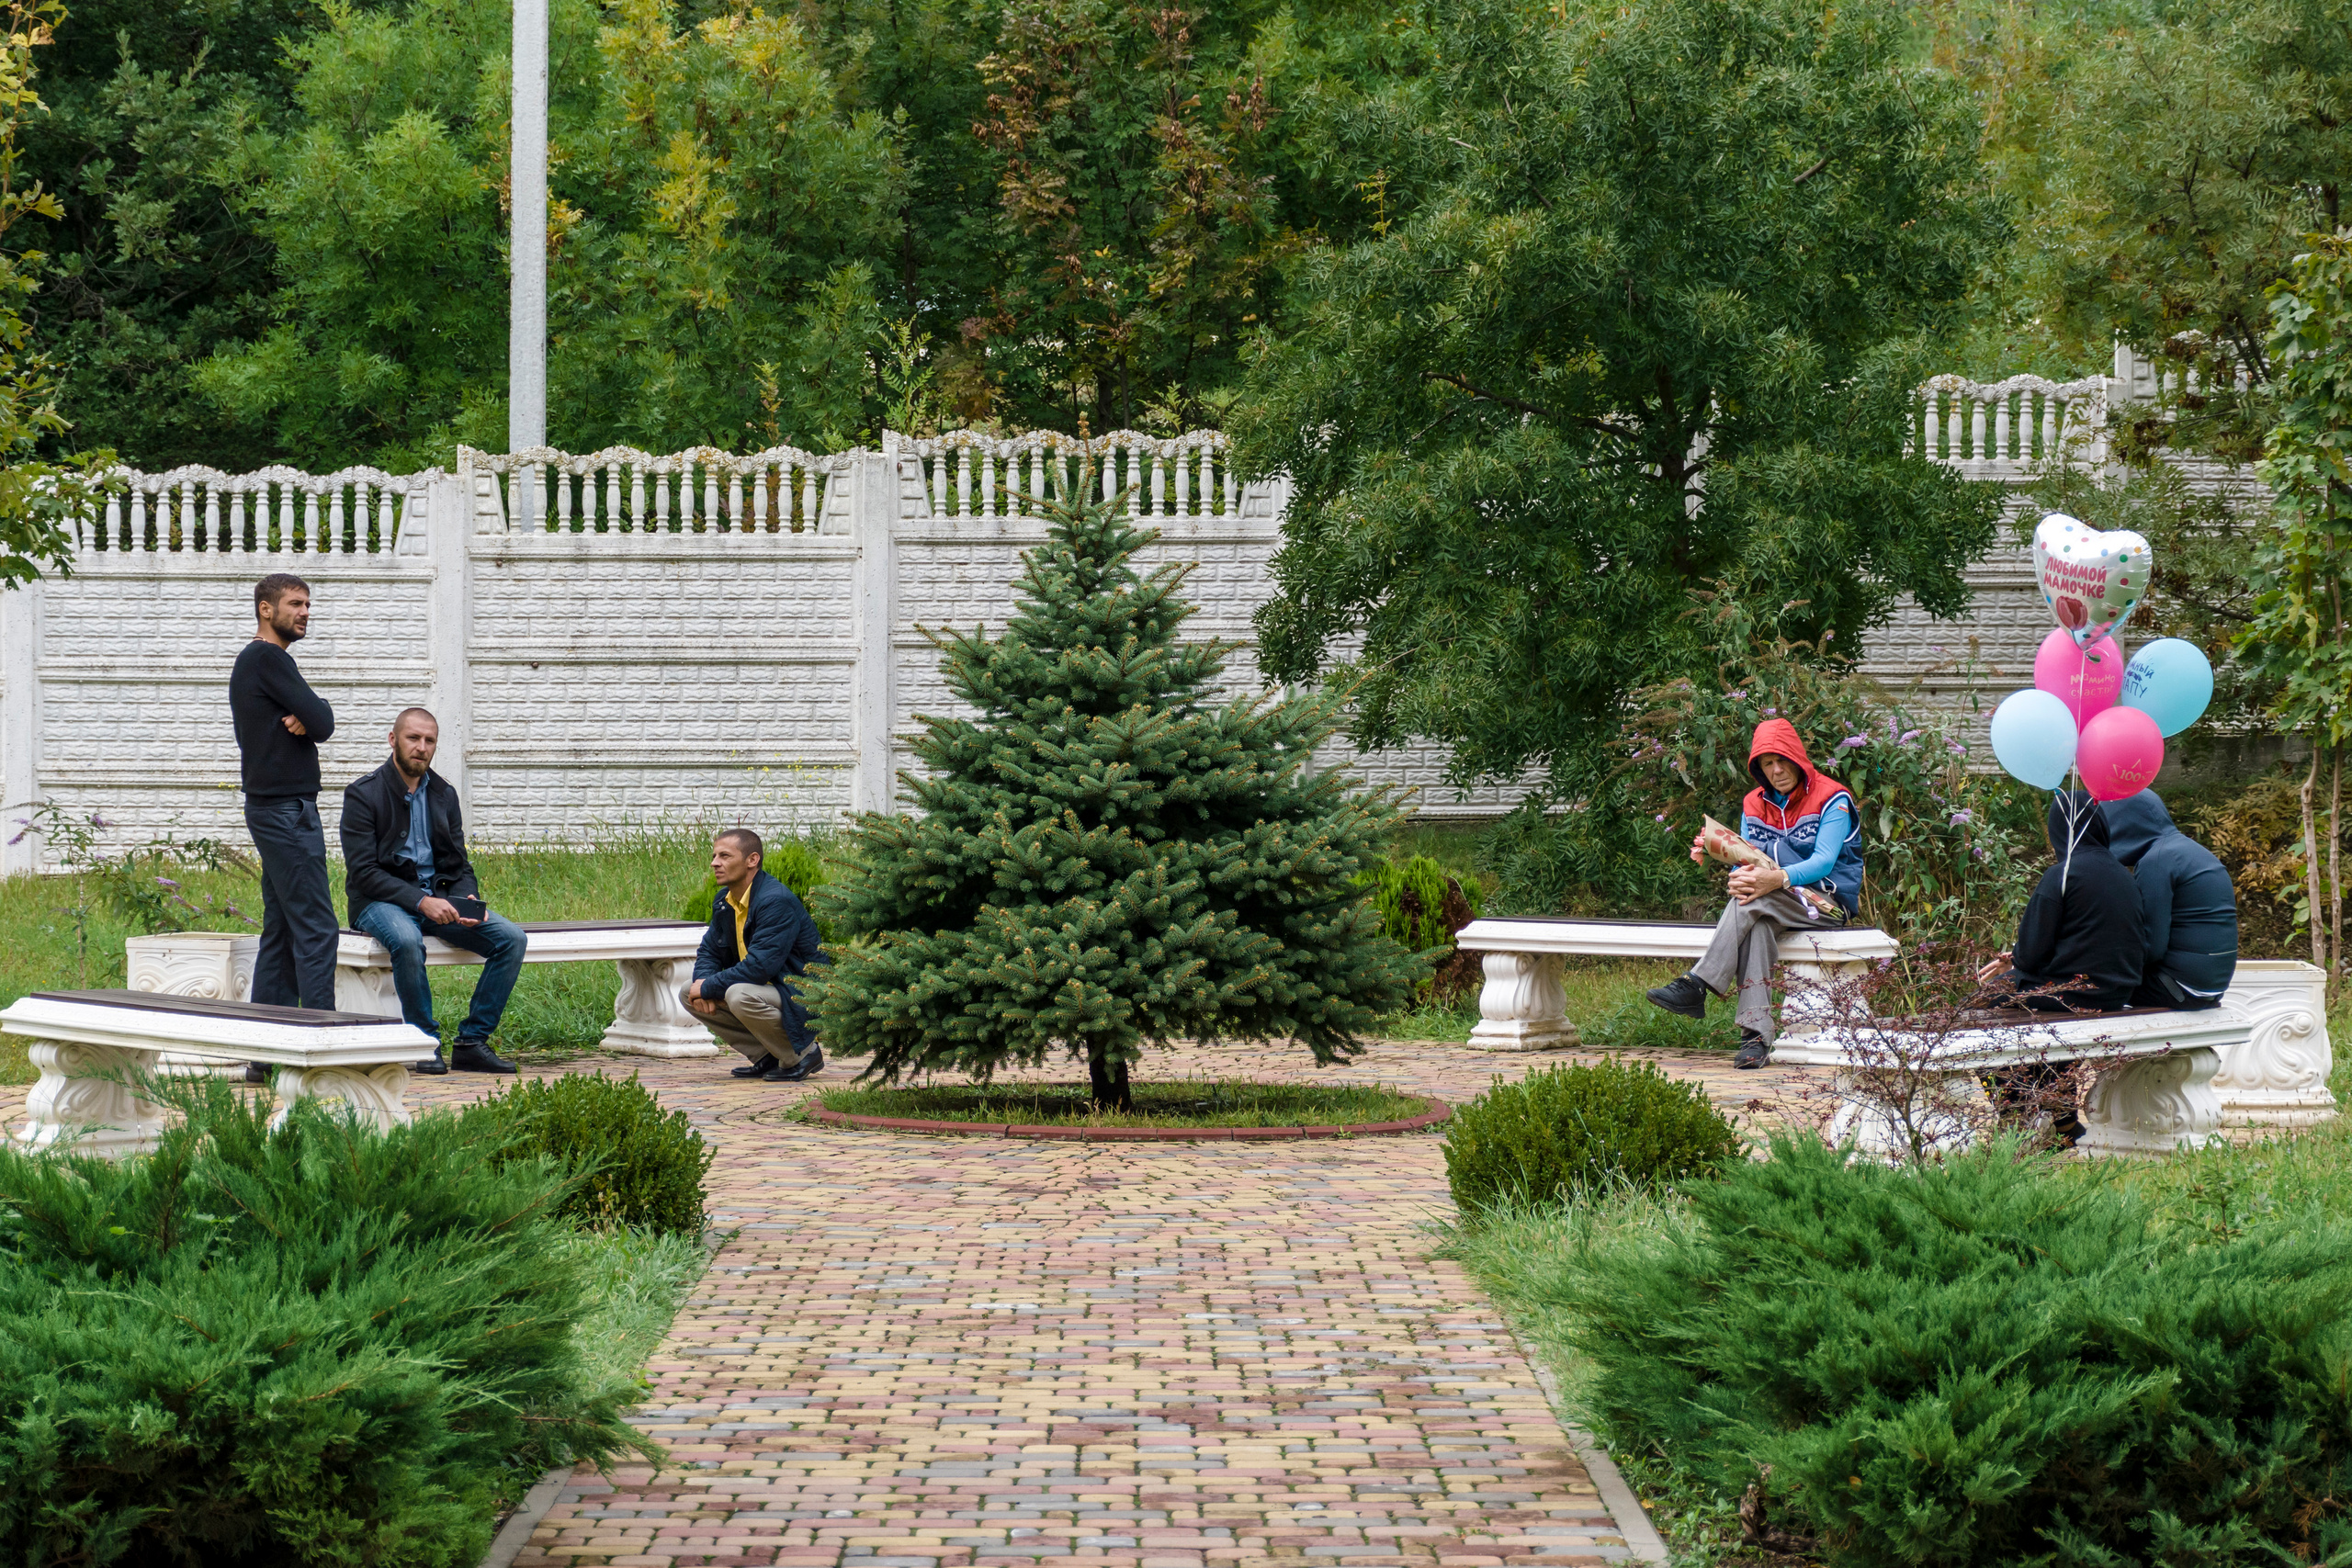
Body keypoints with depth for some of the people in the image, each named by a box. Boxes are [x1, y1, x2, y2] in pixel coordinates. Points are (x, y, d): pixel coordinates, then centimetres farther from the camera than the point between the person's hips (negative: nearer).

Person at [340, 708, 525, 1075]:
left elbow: (459, 865, 12)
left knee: (512, 938, -15)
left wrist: (468, 900, -12)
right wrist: (421, 901, -24)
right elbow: (363, 872, -14)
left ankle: (472, 1043, -11)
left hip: (436, 897, 6)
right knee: (407, 940, -40)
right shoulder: (363, 794, -7)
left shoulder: (444, 795, 11)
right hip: (381, 901, -6)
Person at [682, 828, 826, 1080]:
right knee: (689, 993, 2)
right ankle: (767, 1057, 7)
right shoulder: (724, 901, 6)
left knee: (741, 996, -36)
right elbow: (708, 952, 13)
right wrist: (702, 983, -10)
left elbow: (760, 966, -30)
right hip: (767, 989, 10)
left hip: (802, 1000, -10)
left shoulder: (776, 901, -24)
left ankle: (803, 1054, -11)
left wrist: (708, 987, -21)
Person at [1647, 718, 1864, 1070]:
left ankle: (1698, 985, -39)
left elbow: (1823, 862, -16)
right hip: (1778, 907, 4)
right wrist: (1739, 879, -22)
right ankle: (1755, 1035, -44)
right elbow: (1745, 863, 4)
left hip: (1830, 902, -4)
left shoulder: (1832, 799, -4)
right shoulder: (1754, 804, 13)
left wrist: (1778, 878, -35)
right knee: (1757, 927, -35)